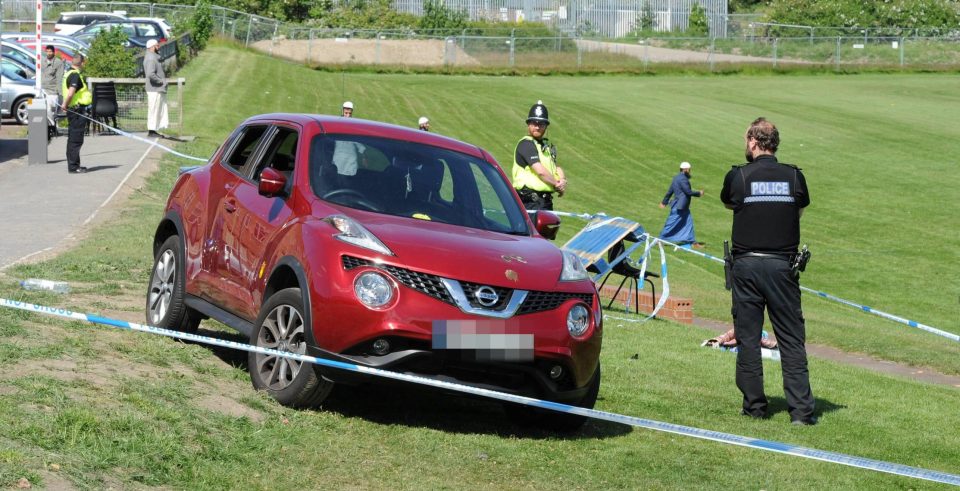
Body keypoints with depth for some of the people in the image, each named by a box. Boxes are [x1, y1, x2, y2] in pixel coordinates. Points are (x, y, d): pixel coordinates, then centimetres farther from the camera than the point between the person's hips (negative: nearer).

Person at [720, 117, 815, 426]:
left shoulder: (737, 176, -2)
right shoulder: (794, 177, 1)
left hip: (746, 264, -1)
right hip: (782, 265, 1)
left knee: (748, 338, 8)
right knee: (792, 339, 2)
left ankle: (754, 406, 11)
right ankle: (801, 409, -2)